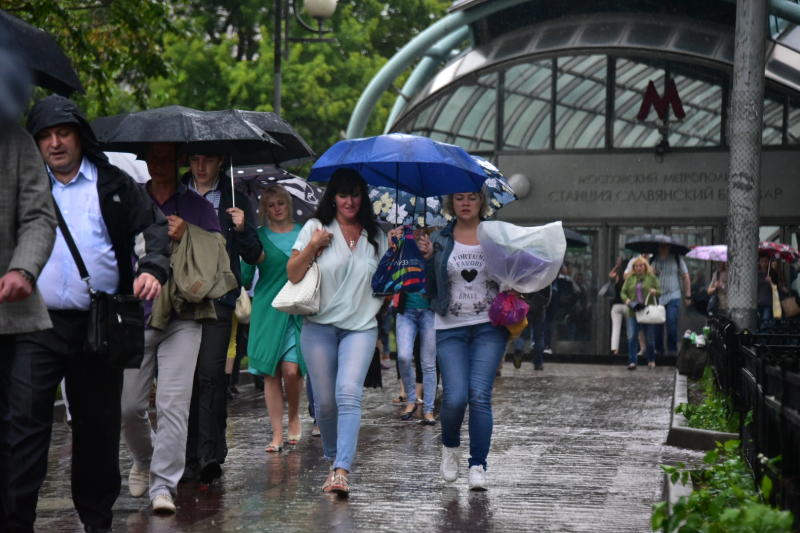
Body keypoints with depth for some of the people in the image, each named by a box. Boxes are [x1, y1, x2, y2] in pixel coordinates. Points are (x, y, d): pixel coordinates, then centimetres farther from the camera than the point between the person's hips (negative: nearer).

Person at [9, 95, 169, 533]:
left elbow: (153, 225, 8)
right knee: (24, 419, -10)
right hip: (37, 325, 0)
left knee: (98, 425, 9)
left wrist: (152, 268, -10)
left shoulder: (113, 184, 8)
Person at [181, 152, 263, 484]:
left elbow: (253, 256, 8)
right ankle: (190, 457, 8)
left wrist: (242, 229, -11)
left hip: (217, 298, -2)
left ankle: (210, 454, -14)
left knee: (211, 374, -12)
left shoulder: (237, 202, 10)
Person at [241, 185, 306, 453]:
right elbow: (245, 275, 3)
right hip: (267, 310, 0)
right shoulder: (258, 236, 6)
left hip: (297, 311, 0)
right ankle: (277, 434, 6)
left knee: (291, 369, -12)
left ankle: (294, 416, 15)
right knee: (271, 373, -1)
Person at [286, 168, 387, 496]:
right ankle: (332, 456, 29)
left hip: (361, 327, 0)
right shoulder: (316, 228, 4)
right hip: (320, 326, 0)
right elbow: (293, 275, -2)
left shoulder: (375, 235, 11)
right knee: (325, 401, 4)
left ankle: (341, 470, -25)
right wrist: (312, 246, -14)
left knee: (349, 393, -18)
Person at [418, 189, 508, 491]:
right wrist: (427, 259, -5)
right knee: (455, 397, -11)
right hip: (450, 329, 0)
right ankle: (450, 446, 20)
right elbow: (430, 290, 8)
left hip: (489, 327, 0)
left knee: (480, 395, -11)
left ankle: (478, 466, -2)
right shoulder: (439, 240, 8)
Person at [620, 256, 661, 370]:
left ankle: (651, 361, 24)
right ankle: (632, 362, -9)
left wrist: (655, 292, -17)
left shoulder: (652, 278, 6)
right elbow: (623, 292, 10)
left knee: (650, 338, 6)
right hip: (633, 312, 1)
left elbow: (659, 291, 5)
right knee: (631, 337, -11)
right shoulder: (630, 279, 11)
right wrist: (627, 300, -10)